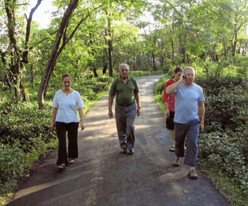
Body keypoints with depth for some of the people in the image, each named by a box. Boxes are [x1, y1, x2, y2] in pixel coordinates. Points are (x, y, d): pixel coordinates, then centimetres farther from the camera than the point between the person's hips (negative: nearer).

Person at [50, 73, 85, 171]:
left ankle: (71, 157, 32)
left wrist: (82, 121, -6)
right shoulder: (58, 94, 2)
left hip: (73, 121, 1)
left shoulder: (76, 94, 0)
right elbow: (55, 108, 6)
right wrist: (52, 122, 5)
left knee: (72, 140, 11)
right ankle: (62, 162, -1)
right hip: (60, 121, 0)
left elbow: (80, 108, 0)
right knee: (62, 142, -5)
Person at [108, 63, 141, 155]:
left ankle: (130, 146, 5)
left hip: (131, 107, 0)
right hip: (120, 107, 0)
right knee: (121, 129, 5)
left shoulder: (133, 81, 4)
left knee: (130, 127, -11)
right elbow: (111, 96, 3)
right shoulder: (115, 82, 0)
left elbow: (137, 94, 11)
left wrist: (139, 107, 8)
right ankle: (123, 147, 20)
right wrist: (110, 109, 0)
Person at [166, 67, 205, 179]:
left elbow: (201, 106, 8)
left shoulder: (198, 89, 2)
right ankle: (179, 156, 46)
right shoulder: (178, 86, -5)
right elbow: (168, 91, -28)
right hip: (180, 121, 0)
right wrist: (180, 81, -23)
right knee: (179, 142, 18)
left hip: (193, 122, 0)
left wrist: (202, 121, 8)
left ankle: (192, 168, -2)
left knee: (192, 144, -7)